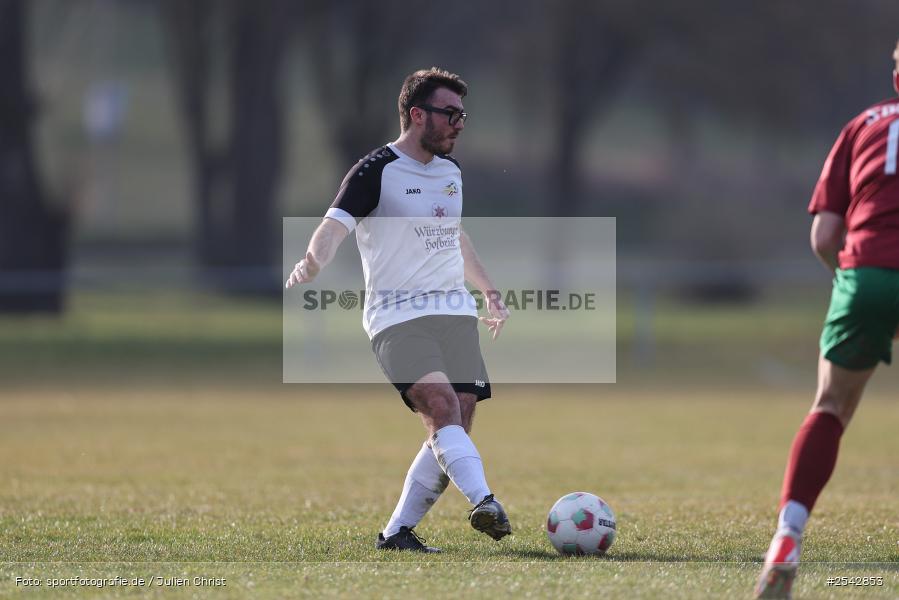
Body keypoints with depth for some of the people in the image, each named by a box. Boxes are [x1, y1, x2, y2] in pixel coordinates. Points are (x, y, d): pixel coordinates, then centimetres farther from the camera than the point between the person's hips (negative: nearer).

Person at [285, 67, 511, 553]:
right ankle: (483, 501, -43)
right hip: (397, 317, -7)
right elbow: (335, 226, -20)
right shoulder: (376, 171, -7)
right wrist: (313, 263, -40)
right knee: (441, 406, -27)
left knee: (457, 427, -4)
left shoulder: (451, 171, 17)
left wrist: (488, 290, 36)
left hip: (455, 314, 7)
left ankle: (397, 532, 5)